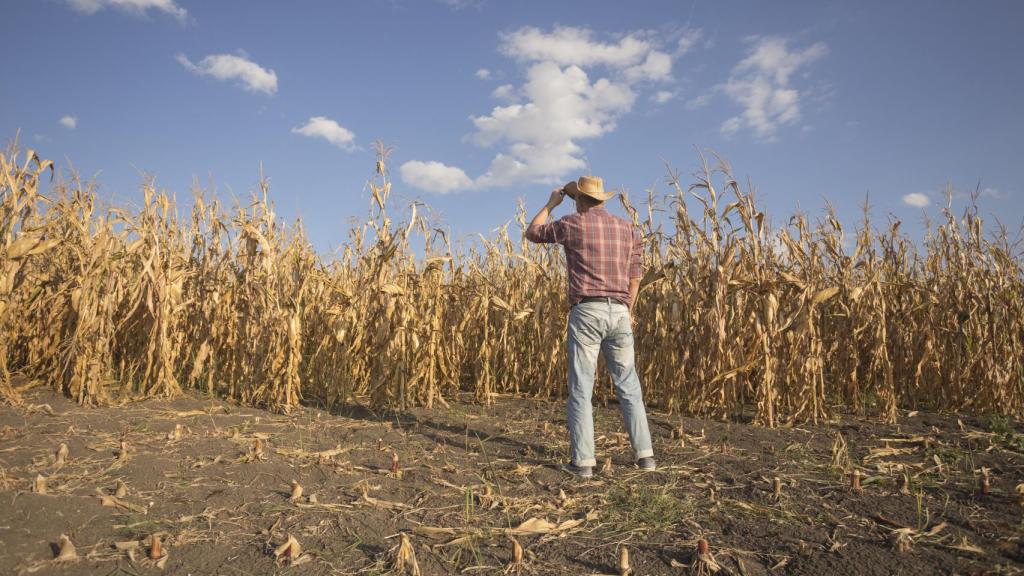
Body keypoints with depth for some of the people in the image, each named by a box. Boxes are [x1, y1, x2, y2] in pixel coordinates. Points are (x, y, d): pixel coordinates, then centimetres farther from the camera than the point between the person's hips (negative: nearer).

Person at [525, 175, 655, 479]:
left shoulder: (572, 224, -1)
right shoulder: (628, 228, 12)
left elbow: (532, 234, 14)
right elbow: (634, 277, 13)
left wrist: (551, 203, 25)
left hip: (586, 312, -4)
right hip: (618, 312, 4)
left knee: (581, 388, 0)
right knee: (628, 386, 12)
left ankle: (583, 460, -1)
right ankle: (644, 454, 13)